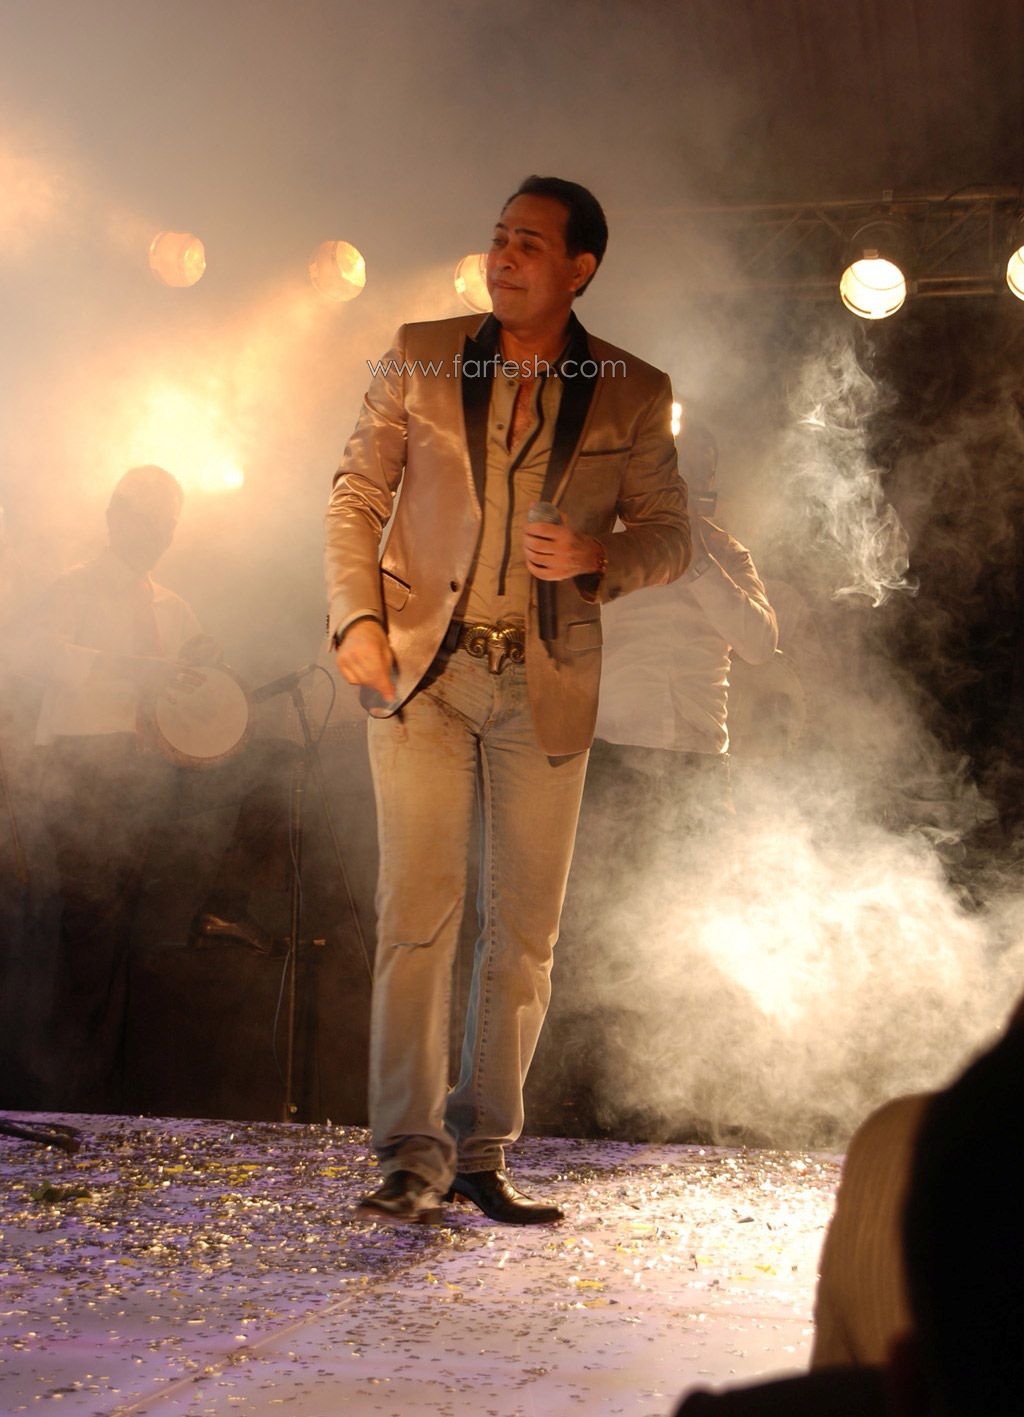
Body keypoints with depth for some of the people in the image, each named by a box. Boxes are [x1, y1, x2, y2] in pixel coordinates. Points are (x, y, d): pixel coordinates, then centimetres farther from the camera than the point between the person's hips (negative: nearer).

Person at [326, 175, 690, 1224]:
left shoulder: (634, 395, 5)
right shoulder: (420, 358, 6)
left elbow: (669, 536, 8)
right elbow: (356, 496, 7)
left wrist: (597, 558, -13)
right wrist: (356, 618, -6)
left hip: (546, 685, 1)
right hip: (421, 670, -1)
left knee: (525, 928, 4)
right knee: (418, 910, -6)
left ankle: (481, 1152, 16)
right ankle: (412, 1154, 3)